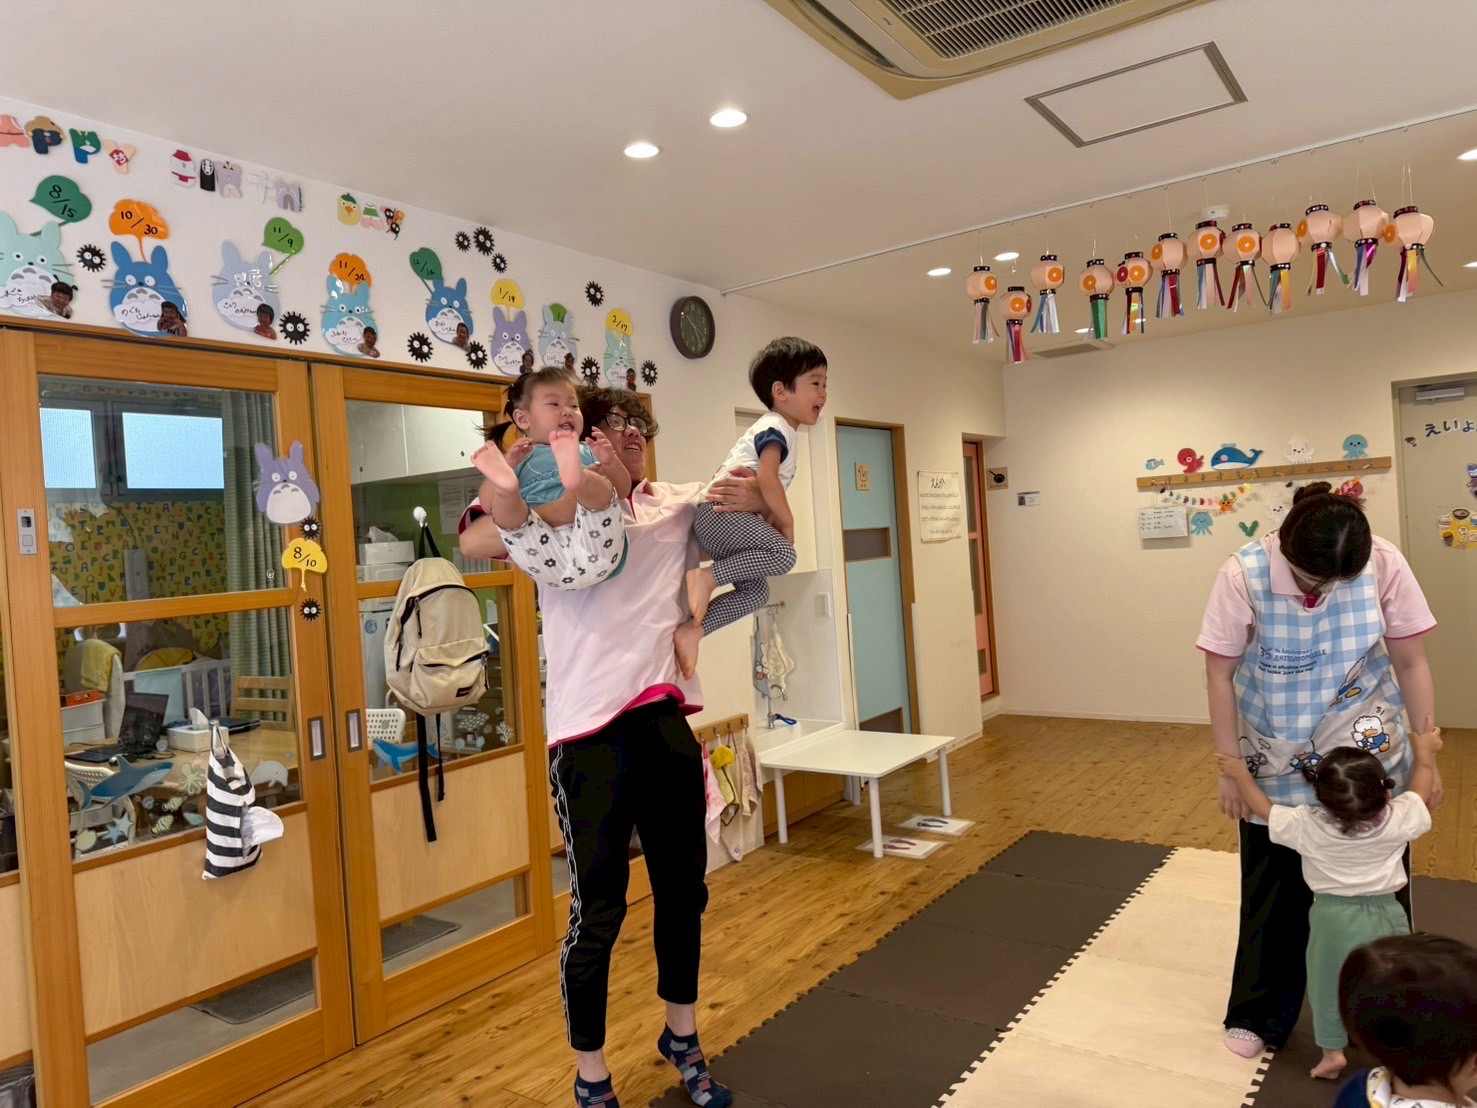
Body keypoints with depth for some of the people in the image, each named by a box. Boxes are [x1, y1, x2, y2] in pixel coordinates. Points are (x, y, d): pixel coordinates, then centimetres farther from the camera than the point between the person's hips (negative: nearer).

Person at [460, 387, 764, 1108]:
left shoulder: (678, 506, 10)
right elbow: (472, 544, -18)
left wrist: (760, 502, -5)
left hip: (668, 720, 5)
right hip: (590, 732, -4)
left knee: (683, 890, 17)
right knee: (598, 908, 2)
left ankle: (682, 1037, 40)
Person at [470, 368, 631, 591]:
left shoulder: (586, 452, 29)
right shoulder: (519, 458, 24)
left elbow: (623, 490, 20)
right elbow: (487, 505, 10)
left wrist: (610, 461, 1)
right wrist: (507, 465, -3)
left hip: (596, 551, 0)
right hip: (551, 562, 0)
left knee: (602, 488, -26)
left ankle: (578, 477, -56)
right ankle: (507, 488, -53)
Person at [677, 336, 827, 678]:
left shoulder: (773, 429, 25)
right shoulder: (776, 428, -6)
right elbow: (767, 478, -22)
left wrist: (773, 521, 10)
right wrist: (787, 522, -10)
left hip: (715, 519, 10)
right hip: (721, 510, -10)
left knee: (756, 590, 6)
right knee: (783, 553, -25)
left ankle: (692, 630, -2)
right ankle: (706, 578, -22)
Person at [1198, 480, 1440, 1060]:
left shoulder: (1384, 564, -17)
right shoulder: (1245, 573, -22)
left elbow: (1411, 662, -6)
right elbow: (1219, 675, -13)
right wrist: (1232, 770, -10)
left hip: (1367, 752, 1)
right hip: (1277, 761, -1)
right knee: (1273, 888, 11)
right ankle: (1258, 1014, 29)